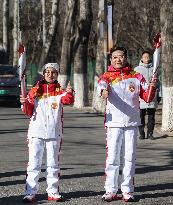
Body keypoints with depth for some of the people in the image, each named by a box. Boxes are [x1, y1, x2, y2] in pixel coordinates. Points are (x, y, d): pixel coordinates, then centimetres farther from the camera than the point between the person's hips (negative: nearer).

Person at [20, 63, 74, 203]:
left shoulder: (60, 92, 5)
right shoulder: (35, 91, 6)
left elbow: (68, 100, -17)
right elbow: (29, 112, 6)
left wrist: (69, 93, -38)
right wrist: (25, 103, -14)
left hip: (54, 132, 0)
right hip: (37, 132, 0)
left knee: (53, 163, 7)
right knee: (34, 163, -2)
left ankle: (53, 192, 14)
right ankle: (30, 193, 0)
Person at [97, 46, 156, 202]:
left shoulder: (137, 77, 10)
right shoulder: (107, 76, 4)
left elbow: (147, 97, 9)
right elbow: (102, 85, -19)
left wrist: (152, 87, -12)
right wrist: (104, 92, -43)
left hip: (132, 123, 2)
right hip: (114, 123, -2)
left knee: (130, 157, 4)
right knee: (112, 157, -5)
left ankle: (128, 191, 11)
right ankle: (111, 191, 1)